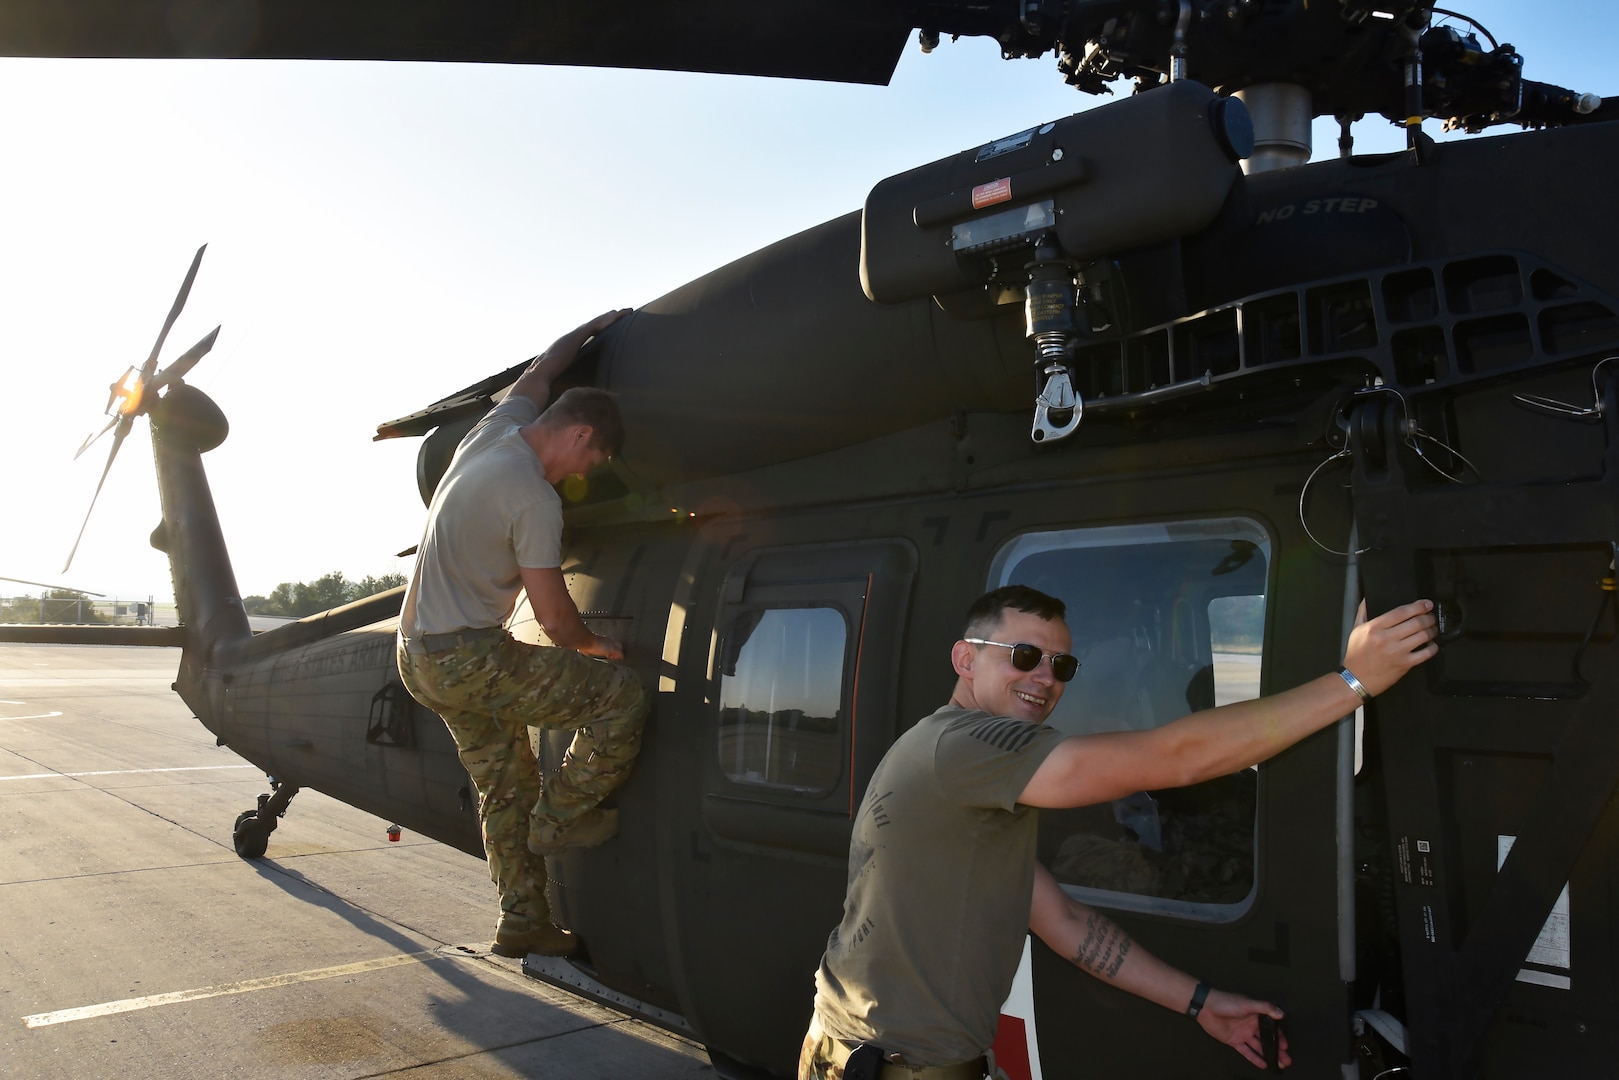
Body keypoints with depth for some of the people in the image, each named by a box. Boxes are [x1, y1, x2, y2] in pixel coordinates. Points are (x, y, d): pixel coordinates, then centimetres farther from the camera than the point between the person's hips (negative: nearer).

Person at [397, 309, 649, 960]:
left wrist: (594, 326, 35)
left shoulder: (494, 431, 4)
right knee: (621, 695, -8)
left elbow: (539, 372, 23)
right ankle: (560, 817, 5)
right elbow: (555, 619, -16)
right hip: (470, 660, -9)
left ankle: (523, 923, 21)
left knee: (506, 786, 15)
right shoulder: (536, 502, -20)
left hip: (419, 656, 10)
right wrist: (594, 646, 4)